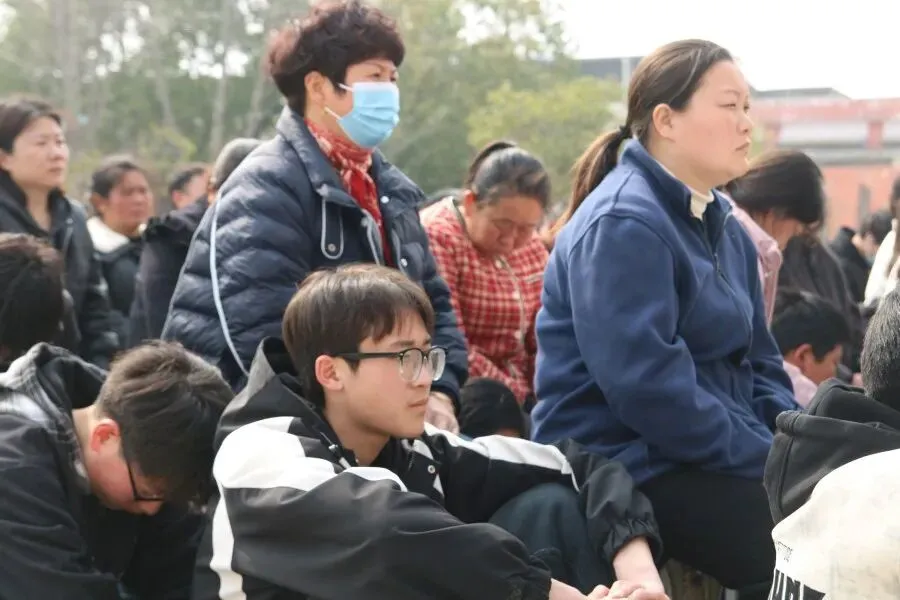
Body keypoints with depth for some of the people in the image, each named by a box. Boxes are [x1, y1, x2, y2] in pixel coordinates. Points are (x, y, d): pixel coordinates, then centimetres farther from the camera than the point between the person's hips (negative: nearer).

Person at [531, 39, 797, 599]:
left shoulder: (726, 228, 13)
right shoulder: (621, 225, -15)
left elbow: (758, 360, 17)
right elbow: (647, 387, -23)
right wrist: (772, 460, -18)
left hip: (719, 461, 9)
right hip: (627, 470, -9)